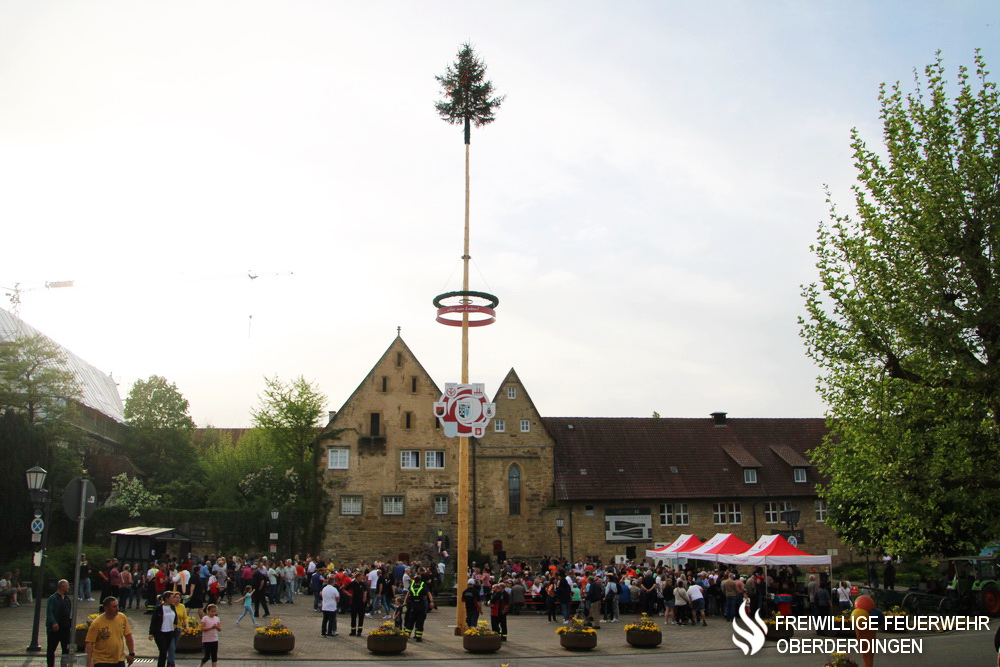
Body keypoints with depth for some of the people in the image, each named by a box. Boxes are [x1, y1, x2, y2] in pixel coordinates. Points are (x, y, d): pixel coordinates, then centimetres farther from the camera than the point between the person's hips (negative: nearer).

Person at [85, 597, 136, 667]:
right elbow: (90, 644, -14)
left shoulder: (122, 618, -1)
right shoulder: (97, 623, -14)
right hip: (102, 661, -4)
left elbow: (128, 637, 8)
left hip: (119, 660, 4)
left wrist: (131, 654, 7)